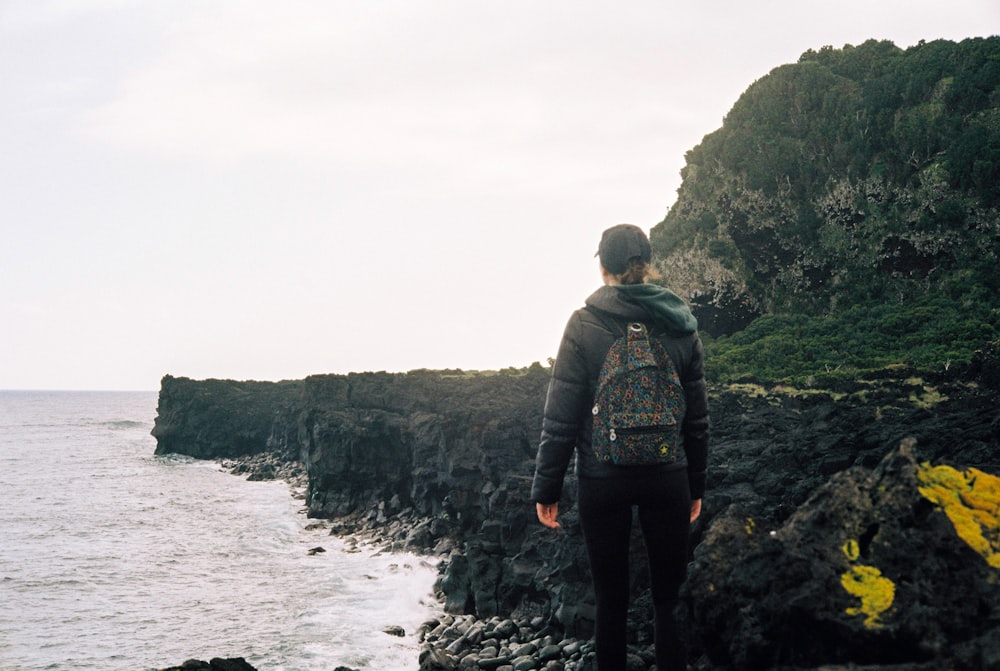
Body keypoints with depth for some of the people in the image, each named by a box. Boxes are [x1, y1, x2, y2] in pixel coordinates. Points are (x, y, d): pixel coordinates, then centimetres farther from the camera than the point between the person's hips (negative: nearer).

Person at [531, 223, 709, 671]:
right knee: (669, 598, 9)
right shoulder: (681, 326, 3)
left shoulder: (584, 325, -7)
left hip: (602, 481, -2)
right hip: (667, 479, 2)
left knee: (611, 599, 8)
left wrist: (546, 487, 0)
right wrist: (696, 483, 17)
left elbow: (560, 419, -8)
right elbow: (697, 417, 7)